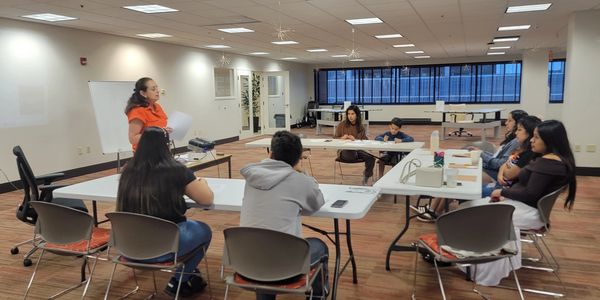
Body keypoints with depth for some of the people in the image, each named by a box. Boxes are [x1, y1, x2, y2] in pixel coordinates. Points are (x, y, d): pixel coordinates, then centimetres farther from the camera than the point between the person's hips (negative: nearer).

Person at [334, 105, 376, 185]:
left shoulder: (360, 127, 8)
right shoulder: (342, 125, 1)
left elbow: (365, 140, 3)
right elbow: (335, 138, 4)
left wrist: (355, 140, -17)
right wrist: (342, 138, -18)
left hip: (358, 150, 3)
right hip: (345, 151, -3)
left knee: (371, 158, -24)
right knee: (351, 153, -40)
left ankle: (366, 176, 6)